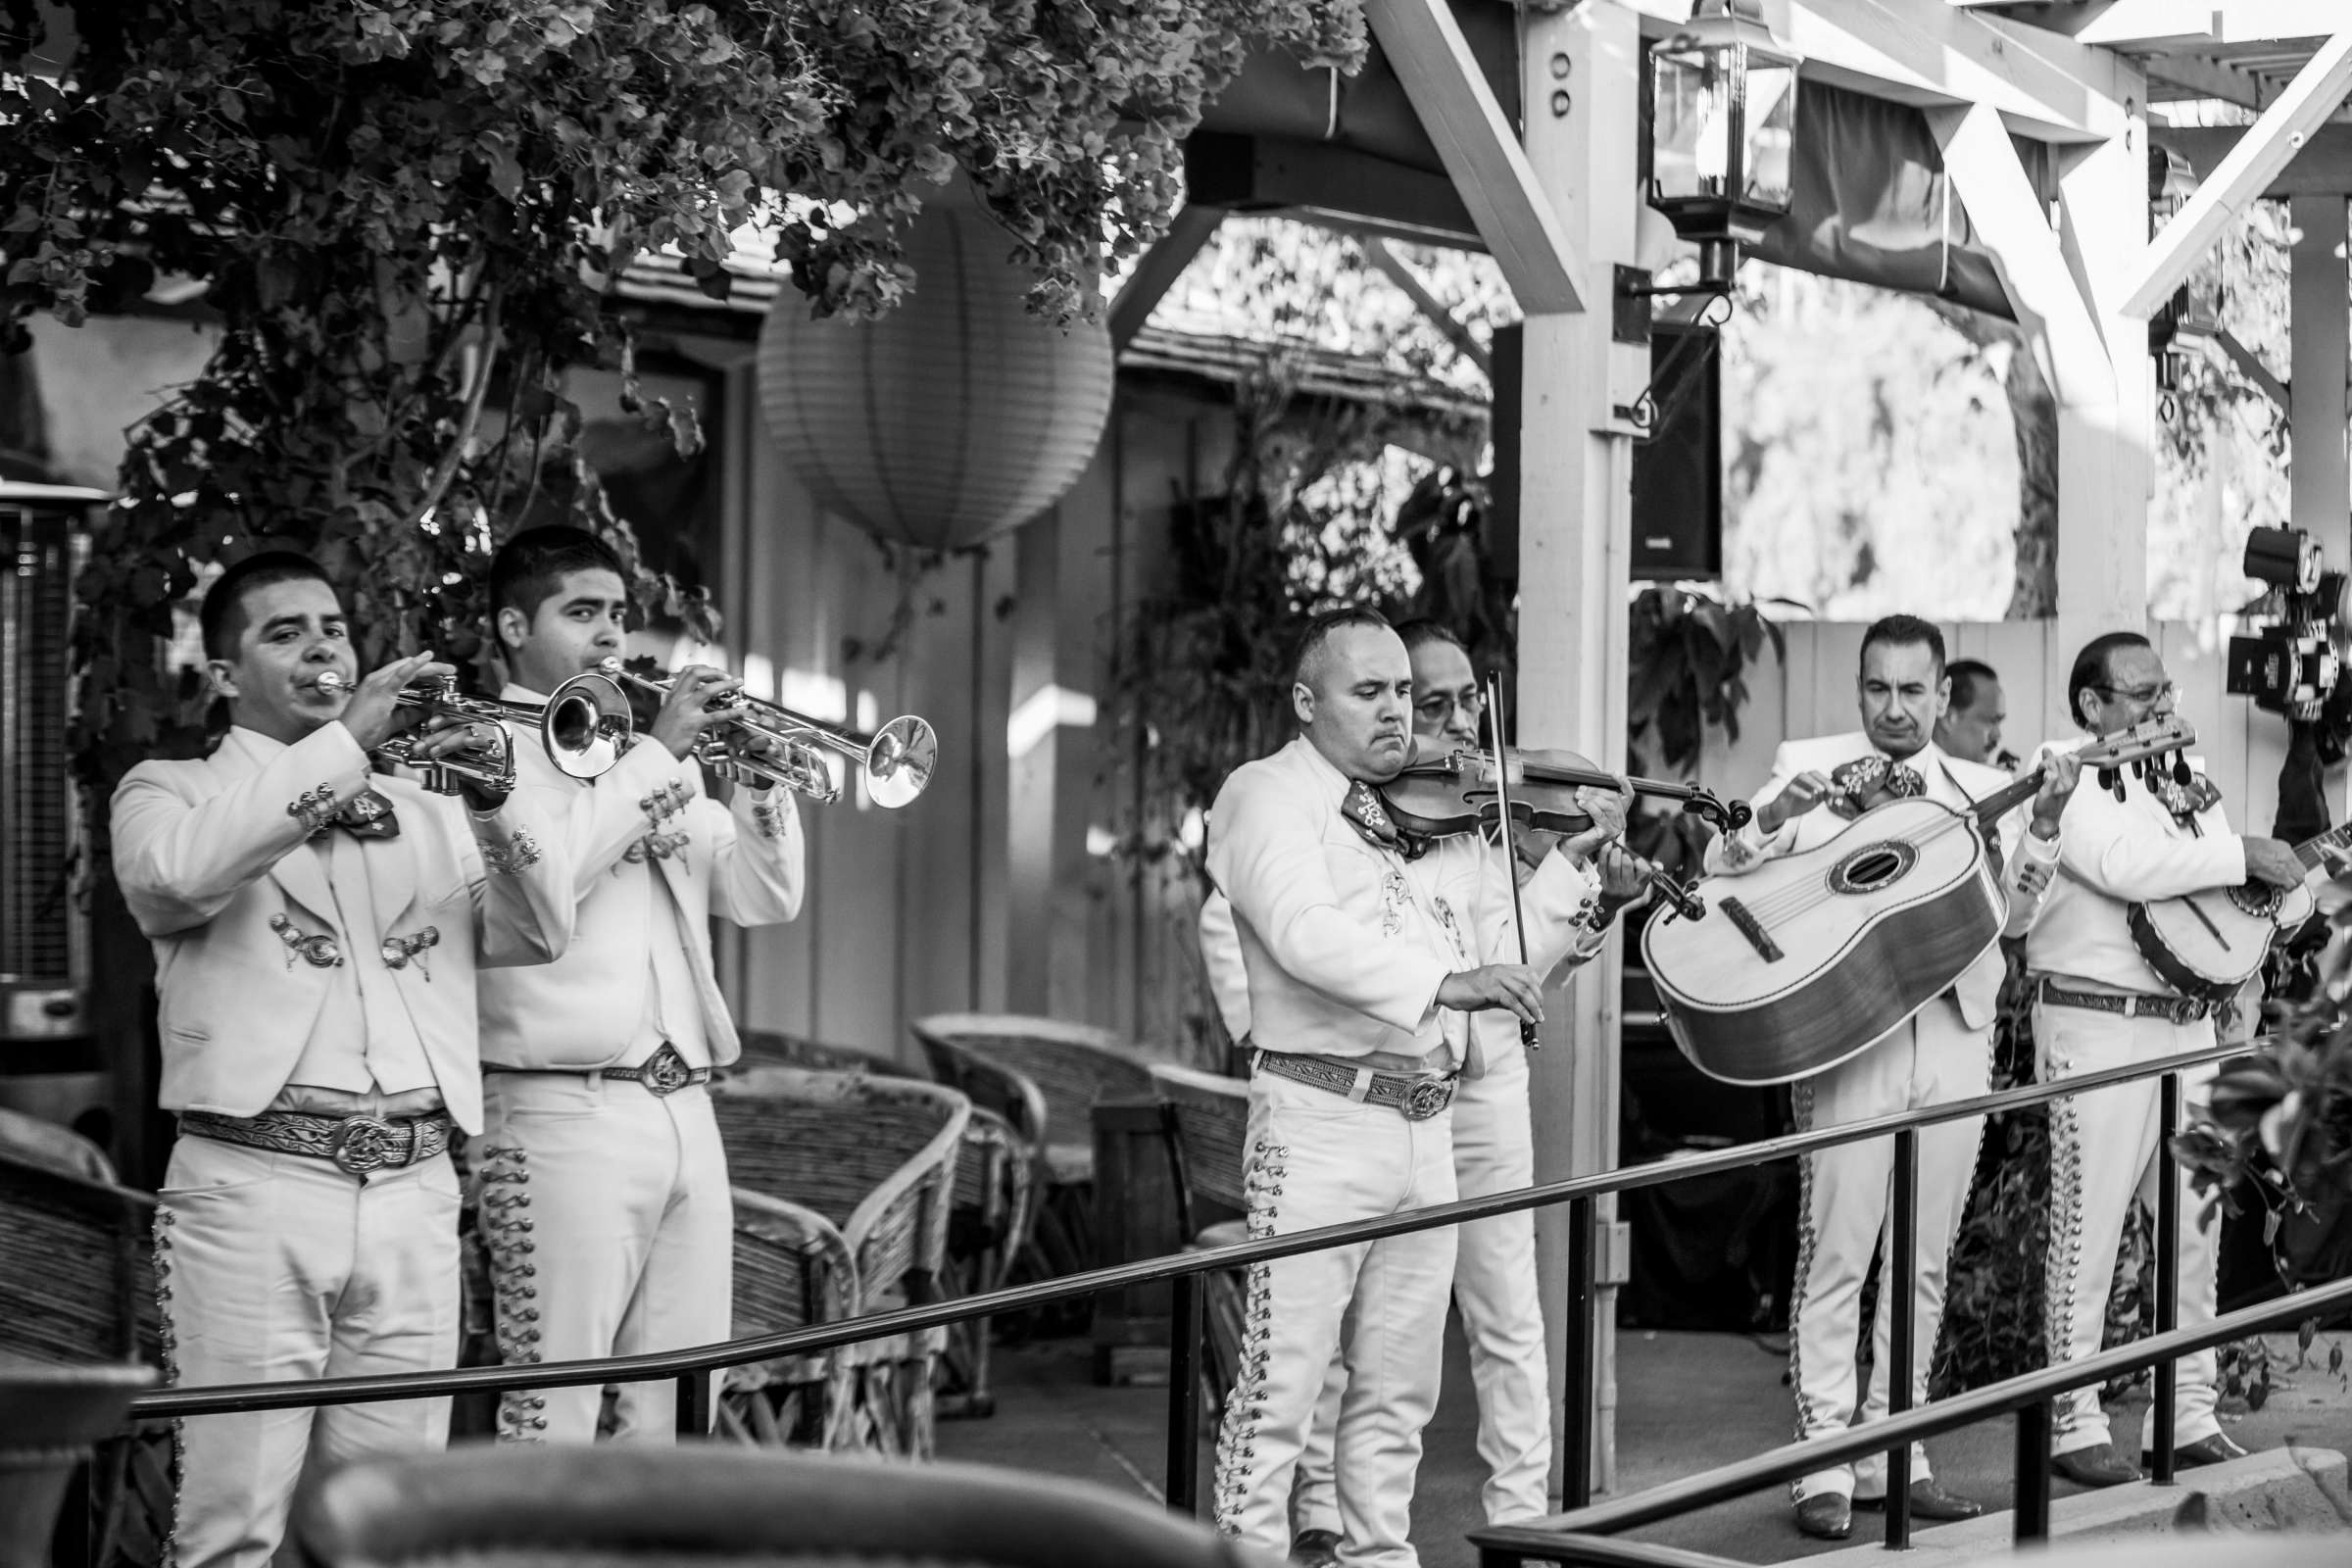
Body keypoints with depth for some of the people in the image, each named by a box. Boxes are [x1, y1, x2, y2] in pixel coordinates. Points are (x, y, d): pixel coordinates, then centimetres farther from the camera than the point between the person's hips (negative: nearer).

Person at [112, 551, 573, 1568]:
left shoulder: (424, 811, 20)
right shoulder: (170, 793, 8)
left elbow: (540, 934, 8)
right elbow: (181, 872, -16)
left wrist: (488, 797, -8)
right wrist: (344, 742, -14)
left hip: (415, 1194, 4)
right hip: (253, 1188, -4)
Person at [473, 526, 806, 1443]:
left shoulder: (654, 761, 22)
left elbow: (763, 899, 17)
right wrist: (659, 753, -13)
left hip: (685, 1110, 7)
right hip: (565, 1114, -7)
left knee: (669, 1403, 7)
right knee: (556, 1412, -9)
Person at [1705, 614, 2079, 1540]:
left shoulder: (1981, 792, 12)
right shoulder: (1811, 768, 5)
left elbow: (2015, 915, 3)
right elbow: (1718, 870, -1)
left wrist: (2043, 823, -9)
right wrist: (1773, 818, -19)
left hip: (1954, 1037, 3)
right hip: (1846, 1033, -3)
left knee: (1923, 1262, 7)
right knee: (1836, 1257, -5)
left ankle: (1893, 1455, 16)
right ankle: (1827, 1468, 0)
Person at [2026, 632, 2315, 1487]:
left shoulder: (2187, 777, 18)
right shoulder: (2068, 784, -7)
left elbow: (2230, 893, 17)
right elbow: (2132, 867, -24)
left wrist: (2299, 886, -2)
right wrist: (2244, 855, -17)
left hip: (2189, 1024, 8)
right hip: (2098, 1024, -8)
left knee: (2194, 1226, 9)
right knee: (2088, 1230, -4)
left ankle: (2188, 1416, 17)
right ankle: (2075, 1426, 2)